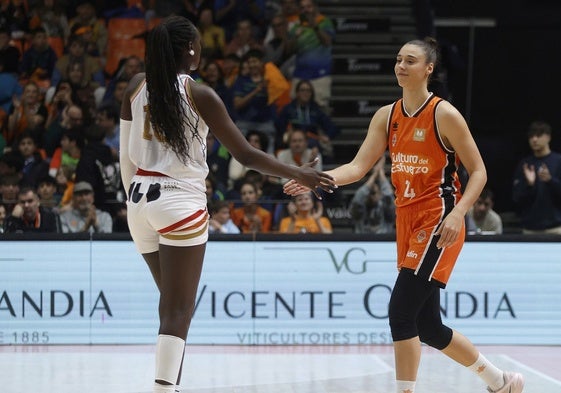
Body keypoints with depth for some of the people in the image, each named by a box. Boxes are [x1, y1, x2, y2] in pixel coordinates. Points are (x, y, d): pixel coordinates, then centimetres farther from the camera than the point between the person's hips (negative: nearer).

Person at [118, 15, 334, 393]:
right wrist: (300, 175, 2)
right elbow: (245, 154, -8)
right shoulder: (199, 94, -9)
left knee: (171, 303, 19)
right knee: (178, 312, -4)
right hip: (181, 201, -6)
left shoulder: (136, 87, 5)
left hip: (140, 199, 6)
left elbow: (126, 157, 8)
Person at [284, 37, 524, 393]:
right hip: (407, 221, 7)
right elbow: (359, 166, 3)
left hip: (438, 221, -7)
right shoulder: (387, 116, 9)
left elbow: (479, 172, -6)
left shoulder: (444, 114, -8)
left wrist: (457, 213, -20)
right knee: (427, 326, 10)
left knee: (401, 311, -18)